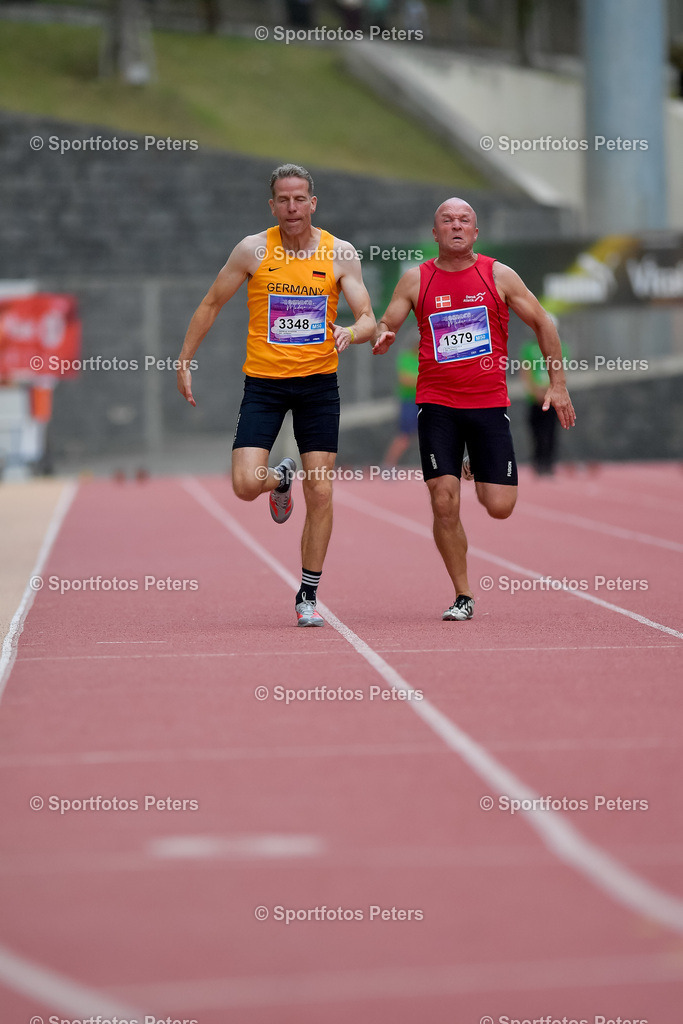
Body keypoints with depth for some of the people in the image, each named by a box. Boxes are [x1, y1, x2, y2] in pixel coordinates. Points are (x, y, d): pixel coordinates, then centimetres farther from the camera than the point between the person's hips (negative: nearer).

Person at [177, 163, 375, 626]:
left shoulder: (341, 254, -3)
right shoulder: (253, 250, -4)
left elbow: (368, 319, -5)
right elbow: (211, 305, 6)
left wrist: (351, 333, -28)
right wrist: (184, 361, 4)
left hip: (318, 383, 0)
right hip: (264, 381, 0)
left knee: (320, 494, -2)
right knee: (245, 484, -13)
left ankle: (308, 595, 12)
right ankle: (281, 479, 25)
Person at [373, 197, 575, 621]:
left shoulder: (498, 275, 2)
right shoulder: (416, 279, 3)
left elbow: (543, 323, 8)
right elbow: (385, 325, 8)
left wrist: (558, 383, 4)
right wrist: (382, 337, -17)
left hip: (490, 403, 0)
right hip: (437, 406, 0)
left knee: (500, 507, -5)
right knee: (444, 504, -10)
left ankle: (484, 478, 33)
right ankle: (463, 596, 6)